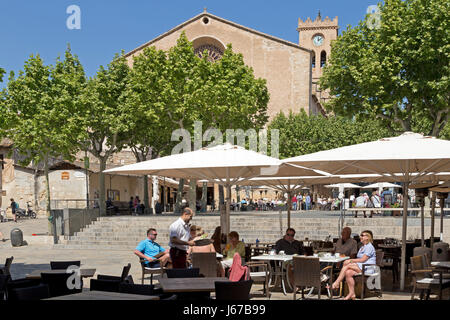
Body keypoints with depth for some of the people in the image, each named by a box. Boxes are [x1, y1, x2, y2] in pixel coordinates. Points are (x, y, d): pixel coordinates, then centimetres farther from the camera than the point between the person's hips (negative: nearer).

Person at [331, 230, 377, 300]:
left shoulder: (369, 247, -5)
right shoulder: (362, 247, 26)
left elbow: (362, 260, -14)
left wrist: (350, 260, -10)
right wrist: (350, 261, 0)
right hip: (360, 267, 8)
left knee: (347, 265, -24)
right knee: (348, 272, -22)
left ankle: (336, 283, -20)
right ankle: (352, 294, -22)